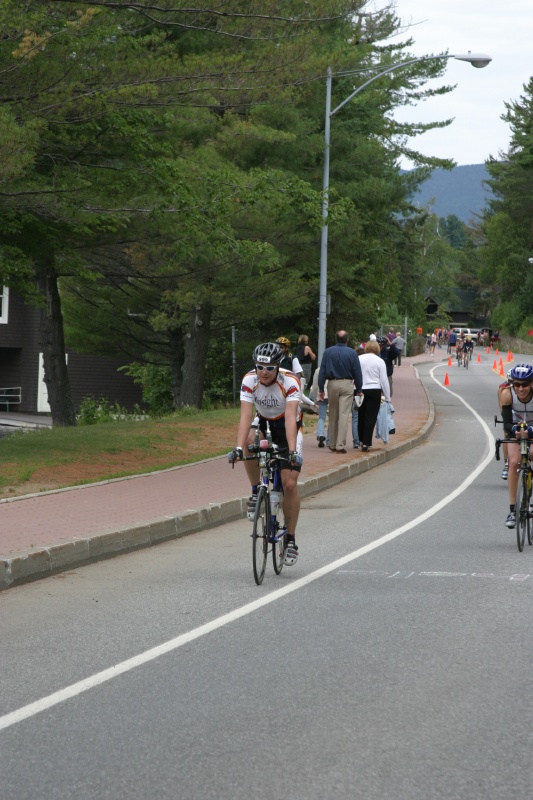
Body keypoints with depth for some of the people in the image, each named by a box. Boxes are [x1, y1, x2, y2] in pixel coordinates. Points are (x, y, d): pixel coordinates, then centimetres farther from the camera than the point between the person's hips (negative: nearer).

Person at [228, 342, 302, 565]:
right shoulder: (249, 381, -22)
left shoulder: (290, 382, -28)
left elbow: (290, 419, -37)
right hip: (263, 424, 2)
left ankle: (290, 539, 2)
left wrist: (292, 451, -49)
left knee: (290, 484, -12)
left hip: (286, 428, -2)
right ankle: (256, 492, -12)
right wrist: (238, 448, -44)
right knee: (249, 443, -34)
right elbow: (246, 416, -30)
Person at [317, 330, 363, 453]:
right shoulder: (352, 353, -2)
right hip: (347, 384, -2)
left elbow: (322, 371, 1)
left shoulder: (328, 352, 1)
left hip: (332, 384, 2)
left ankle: (332, 444, 20)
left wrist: (321, 389, 4)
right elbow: (357, 373, 0)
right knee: (344, 415, -3)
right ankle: (340, 445, -10)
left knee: (333, 415, 13)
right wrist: (358, 389, 8)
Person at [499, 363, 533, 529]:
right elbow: (507, 423, -30)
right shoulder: (507, 394, -30)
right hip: (516, 426, 0)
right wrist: (514, 429, -51)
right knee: (514, 462, -17)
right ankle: (512, 510, -12)